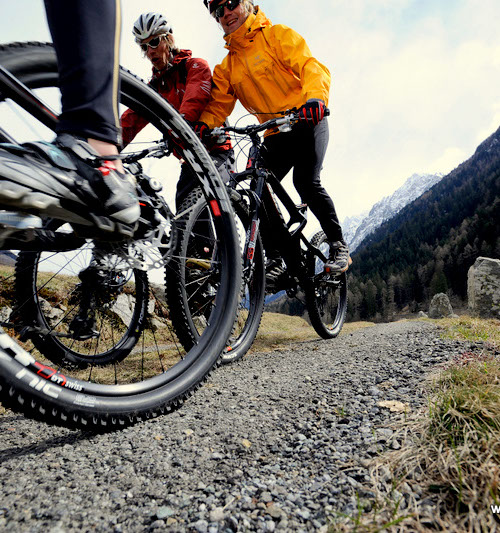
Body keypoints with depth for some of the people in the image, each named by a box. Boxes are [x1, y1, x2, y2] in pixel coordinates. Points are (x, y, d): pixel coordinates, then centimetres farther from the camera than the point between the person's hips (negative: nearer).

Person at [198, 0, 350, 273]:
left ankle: (338, 245, -4)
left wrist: (315, 98, -36)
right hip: (275, 135, 5)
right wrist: (202, 124, -22)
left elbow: (311, 66, -13)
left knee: (306, 183, -23)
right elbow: (219, 103, 2)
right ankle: (273, 260, 0)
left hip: (308, 121, -4)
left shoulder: (277, 35, 1)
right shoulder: (227, 66, 14)